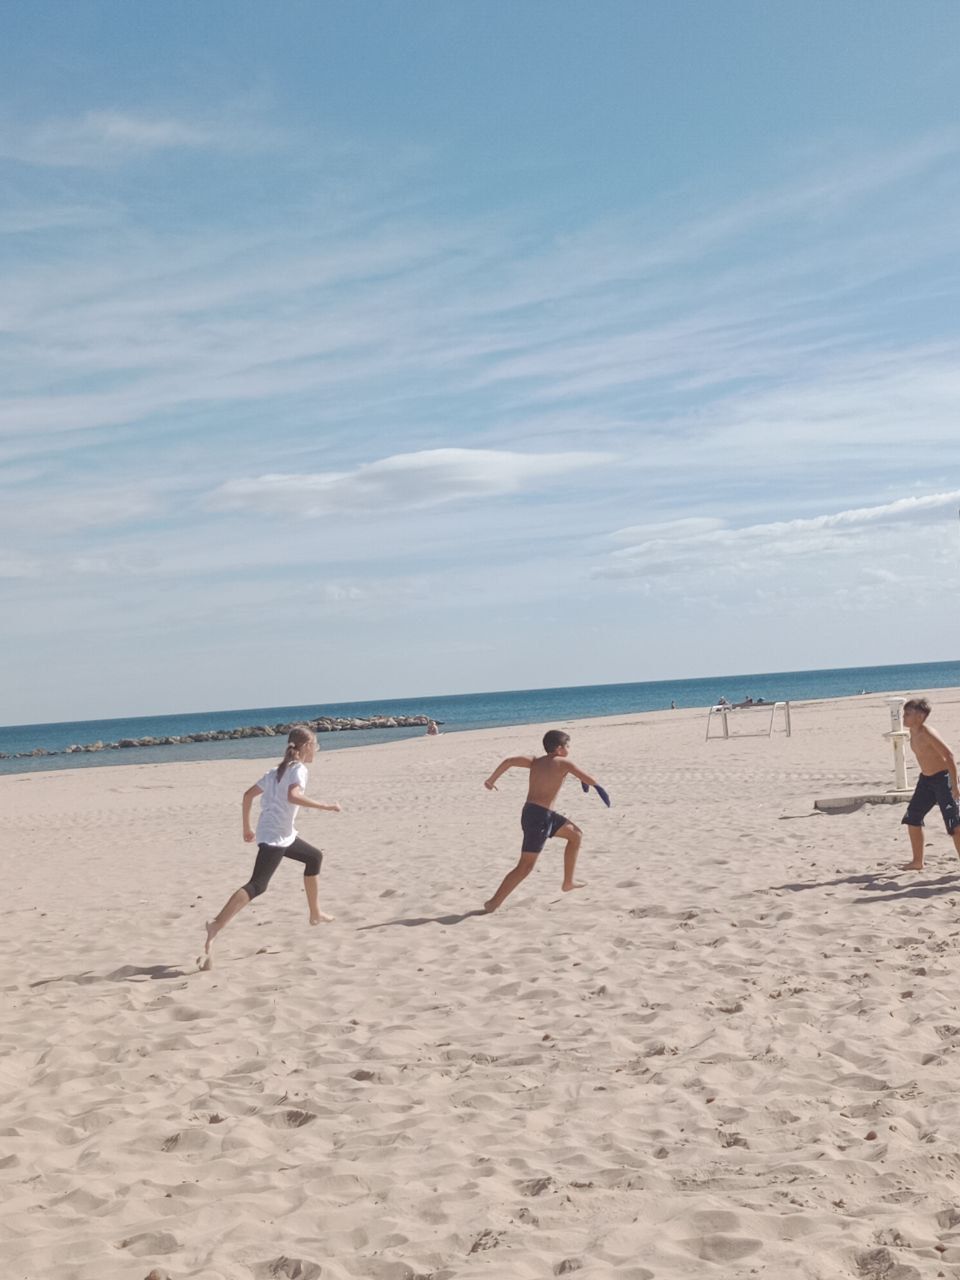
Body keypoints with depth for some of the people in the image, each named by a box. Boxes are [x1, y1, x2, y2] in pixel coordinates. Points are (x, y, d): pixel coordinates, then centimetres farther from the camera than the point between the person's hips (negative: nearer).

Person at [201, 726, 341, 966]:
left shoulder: (279, 770, 20)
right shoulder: (299, 769, -6)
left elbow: (248, 794, 17)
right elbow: (293, 796, -27)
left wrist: (247, 828, 22)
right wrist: (325, 807, -23)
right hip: (275, 837, -10)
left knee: (314, 857, 26)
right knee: (257, 885, -19)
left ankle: (315, 914, 33)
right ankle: (216, 926, -31)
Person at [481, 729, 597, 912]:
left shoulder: (535, 761, 11)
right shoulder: (564, 763, -3)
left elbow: (509, 761, -3)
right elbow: (589, 781, -1)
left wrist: (491, 780, 4)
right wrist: (598, 786, 22)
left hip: (530, 812, 8)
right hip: (540, 816, -8)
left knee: (576, 835, 23)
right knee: (525, 866, -4)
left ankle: (568, 882, 31)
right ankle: (494, 903, -3)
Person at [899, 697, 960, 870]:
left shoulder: (928, 734, -23)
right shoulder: (913, 733, 3)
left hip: (942, 778, -10)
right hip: (925, 779, 10)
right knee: (912, 818, 12)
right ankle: (917, 862, 23)